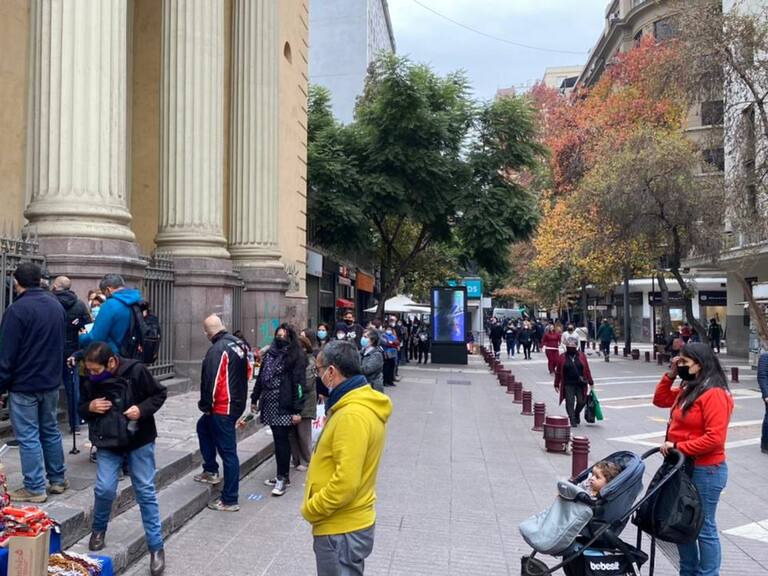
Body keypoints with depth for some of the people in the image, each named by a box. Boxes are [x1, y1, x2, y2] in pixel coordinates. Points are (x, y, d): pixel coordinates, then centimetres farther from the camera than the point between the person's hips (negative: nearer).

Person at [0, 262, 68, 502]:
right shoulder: (56, 305, 6)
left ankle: (35, 488, 4)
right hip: (51, 382, 7)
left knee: (28, 436, 0)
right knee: (51, 430, 16)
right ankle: (58, 480, 23)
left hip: (24, 385, -7)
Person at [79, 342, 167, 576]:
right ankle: (98, 529, 27)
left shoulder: (136, 371, -17)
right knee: (104, 489, -6)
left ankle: (156, 547, 10)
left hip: (139, 442, -2)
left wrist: (142, 409, -22)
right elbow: (81, 410, 10)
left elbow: (160, 394, -6)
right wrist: (90, 407, -13)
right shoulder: (90, 381, -5)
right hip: (108, 444, 3)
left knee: (146, 492, 1)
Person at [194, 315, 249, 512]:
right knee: (203, 426, 29)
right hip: (238, 402, 9)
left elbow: (211, 381, -21)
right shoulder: (239, 344, 6)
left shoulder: (217, 350, -20)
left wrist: (206, 405, -7)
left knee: (228, 452, -2)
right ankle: (211, 471, 32)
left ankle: (229, 500, 6)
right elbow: (248, 371, 16)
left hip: (223, 407, -9)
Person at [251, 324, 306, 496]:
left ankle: (282, 478, 2)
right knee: (279, 440, 11)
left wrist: (297, 410, -17)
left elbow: (299, 384, -12)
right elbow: (261, 376, 18)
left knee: (281, 440, -6)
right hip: (270, 404, 6)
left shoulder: (296, 356, -8)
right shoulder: (270, 353, 12)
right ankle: (283, 475, 20)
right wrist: (255, 398, 16)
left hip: (284, 406, -6)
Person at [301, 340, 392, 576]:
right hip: (345, 524, 10)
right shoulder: (362, 402, 7)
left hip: (342, 530, -10)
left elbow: (345, 483, -28)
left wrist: (310, 509, -17)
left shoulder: (352, 415, -25)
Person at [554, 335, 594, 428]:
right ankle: (572, 421, 5)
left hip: (580, 384, 1)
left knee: (581, 401, 5)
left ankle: (577, 414, 34)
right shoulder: (562, 357, 2)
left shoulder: (582, 356, 5)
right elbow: (558, 372, 5)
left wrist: (590, 382, 6)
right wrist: (557, 384, 5)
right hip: (568, 385, -1)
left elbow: (587, 370, 7)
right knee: (570, 403, -4)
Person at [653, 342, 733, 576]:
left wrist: (678, 447, -20)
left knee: (703, 528, 2)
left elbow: (714, 438, -25)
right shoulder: (688, 389, 10)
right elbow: (660, 400, 20)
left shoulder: (714, 394, -19)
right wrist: (670, 375, 6)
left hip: (705, 470, -9)